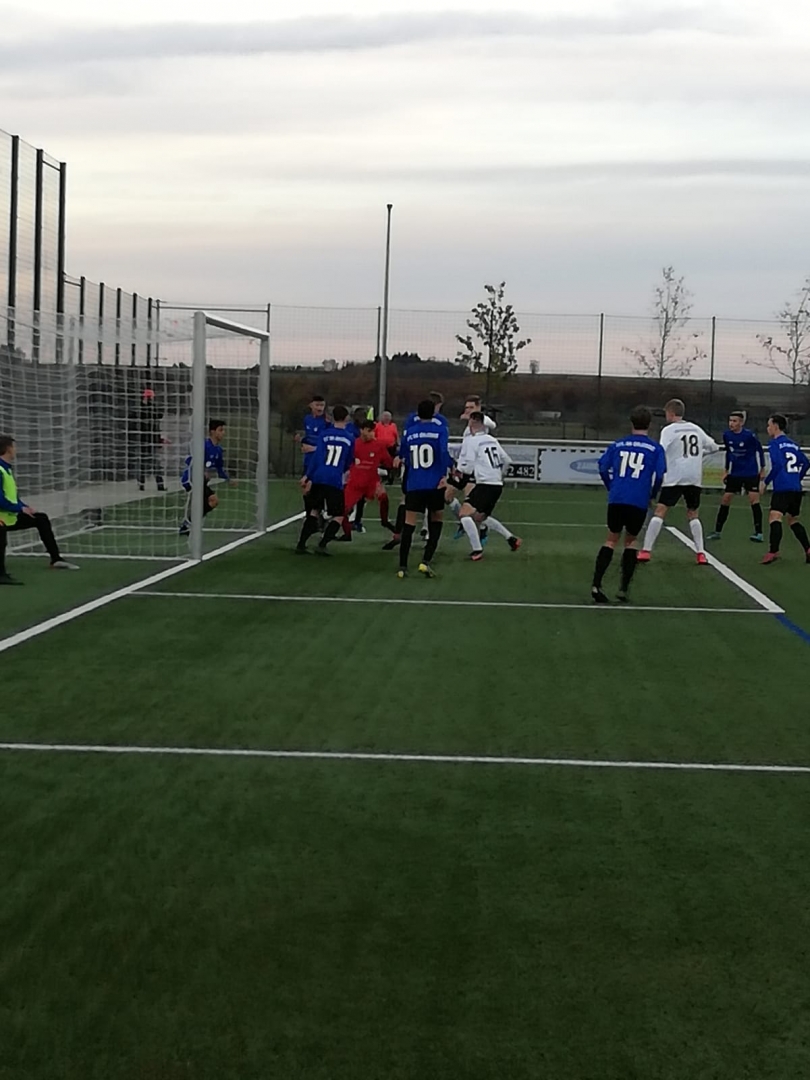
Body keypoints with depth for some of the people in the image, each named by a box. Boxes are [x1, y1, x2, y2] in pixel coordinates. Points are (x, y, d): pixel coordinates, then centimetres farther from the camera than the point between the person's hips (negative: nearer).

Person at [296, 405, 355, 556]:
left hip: (318, 478, 3)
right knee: (339, 516, 8)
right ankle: (322, 545, -8)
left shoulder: (325, 434, 6)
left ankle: (301, 545, 12)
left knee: (314, 511, 18)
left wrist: (308, 477, -3)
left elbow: (316, 457, -3)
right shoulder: (349, 439, 6)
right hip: (335, 481, -3)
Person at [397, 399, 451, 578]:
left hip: (413, 486, 2)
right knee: (436, 522, 15)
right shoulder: (440, 429, 0)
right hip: (434, 485, -2)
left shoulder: (409, 432, 10)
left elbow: (403, 457, 20)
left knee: (408, 525, 3)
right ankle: (426, 562, 3)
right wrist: (444, 474, -18)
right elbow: (443, 451, -17)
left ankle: (402, 567, -2)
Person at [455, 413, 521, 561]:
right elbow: (507, 461, 21)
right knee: (480, 517, 26)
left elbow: (466, 468, -11)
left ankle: (477, 550, -17)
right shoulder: (492, 440, 14)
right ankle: (511, 539, 27)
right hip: (497, 484, 8)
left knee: (465, 514, -10)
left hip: (485, 485, -8)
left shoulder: (470, 440, -8)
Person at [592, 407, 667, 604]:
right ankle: (624, 588, 10)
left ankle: (596, 585, 2)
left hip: (616, 499, 2)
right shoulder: (655, 448, 2)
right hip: (639, 502, -2)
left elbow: (603, 468, 8)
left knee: (612, 539, 14)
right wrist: (652, 495, 13)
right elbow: (659, 476, -4)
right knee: (631, 541, 16)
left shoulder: (618, 444, 10)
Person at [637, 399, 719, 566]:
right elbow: (713, 446, 22)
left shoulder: (669, 430, -2)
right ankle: (701, 554, 9)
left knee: (660, 512, -4)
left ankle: (645, 551, -10)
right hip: (695, 479, 5)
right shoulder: (696, 429, 14)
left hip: (675, 478, -5)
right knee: (693, 514, 17)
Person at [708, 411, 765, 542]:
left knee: (753, 498, -11)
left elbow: (759, 450, -3)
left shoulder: (749, 435, -16)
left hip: (751, 473, -5)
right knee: (725, 499, 3)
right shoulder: (726, 435, -2)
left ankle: (758, 533, -4)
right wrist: (726, 471, 16)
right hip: (734, 473, 5)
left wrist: (762, 469, 0)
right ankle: (717, 531, 11)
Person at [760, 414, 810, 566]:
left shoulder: (775, 443, -4)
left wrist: (766, 482, -8)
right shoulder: (793, 444, 18)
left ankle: (774, 552, -35)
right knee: (793, 520, 22)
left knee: (774, 517, -19)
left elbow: (777, 465, -16)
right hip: (796, 488, 8)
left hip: (782, 489, -8)